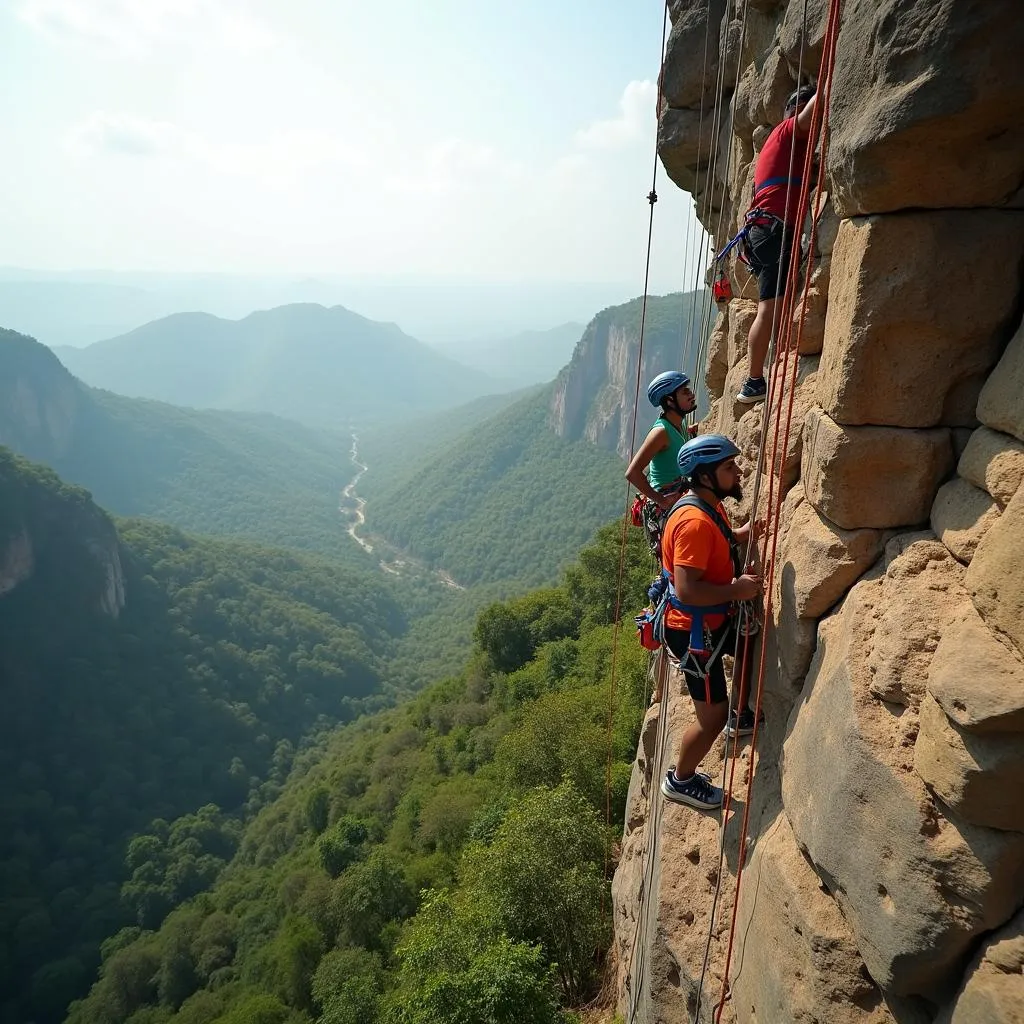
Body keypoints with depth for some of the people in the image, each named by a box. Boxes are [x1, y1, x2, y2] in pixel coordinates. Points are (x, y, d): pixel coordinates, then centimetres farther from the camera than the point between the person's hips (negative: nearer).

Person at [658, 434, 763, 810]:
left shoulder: (711, 508, 3)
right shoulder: (695, 522, -29)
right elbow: (687, 590, -34)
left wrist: (745, 533, 5)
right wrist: (736, 589, -24)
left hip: (712, 619, 10)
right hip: (694, 630, -10)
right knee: (712, 716, 3)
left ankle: (741, 715, 44)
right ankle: (681, 780, 27)